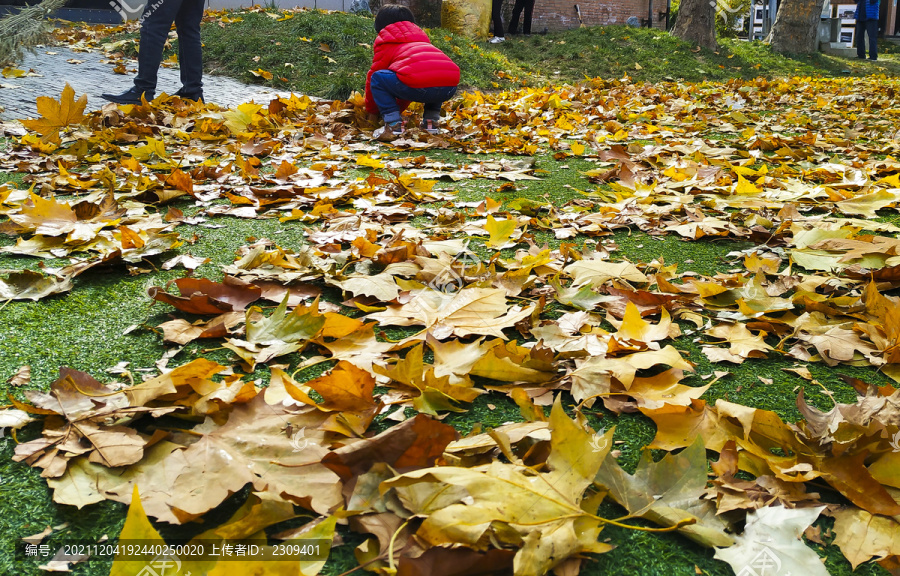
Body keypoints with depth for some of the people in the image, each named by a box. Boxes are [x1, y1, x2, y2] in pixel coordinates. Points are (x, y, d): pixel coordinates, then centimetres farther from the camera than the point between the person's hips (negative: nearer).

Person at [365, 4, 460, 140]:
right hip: (450, 88, 6)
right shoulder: (421, 37, 40)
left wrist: (371, 110, 43)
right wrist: (399, 107, 60)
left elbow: (373, 76, 27)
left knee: (377, 78, 15)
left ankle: (393, 124, 2)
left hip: (419, 86, -6)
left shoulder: (386, 42, 22)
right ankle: (432, 120, 23)